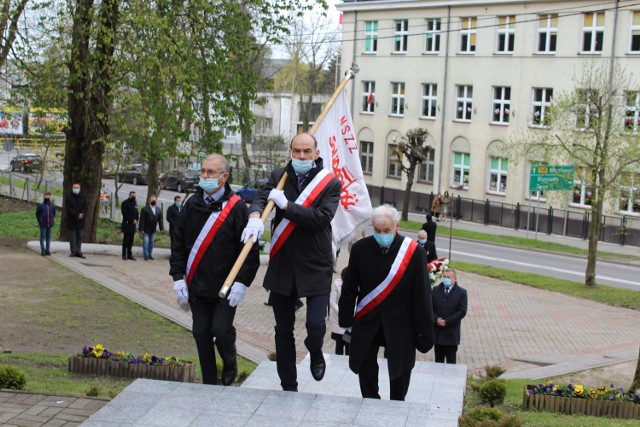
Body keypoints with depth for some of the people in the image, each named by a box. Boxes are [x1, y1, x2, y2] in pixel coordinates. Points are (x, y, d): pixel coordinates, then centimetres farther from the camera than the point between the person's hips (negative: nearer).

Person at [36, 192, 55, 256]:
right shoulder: (40, 206, -6)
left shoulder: (52, 206, 2)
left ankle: (47, 250, 15)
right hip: (43, 225, -3)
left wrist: (51, 220, 8)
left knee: (48, 237, 9)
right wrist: (40, 222, 3)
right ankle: (43, 250, 1)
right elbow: (37, 214, 2)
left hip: (50, 224, 3)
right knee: (42, 237, -1)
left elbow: (54, 214, 14)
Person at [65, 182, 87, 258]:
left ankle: (78, 252, 9)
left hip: (80, 221, 4)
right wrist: (77, 215, -17)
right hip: (71, 221, -4)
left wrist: (82, 214, -14)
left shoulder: (82, 197, 11)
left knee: (79, 237, 6)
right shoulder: (68, 197, -1)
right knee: (72, 237, -2)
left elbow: (86, 207, 6)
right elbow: (68, 208, -10)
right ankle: (73, 251, 1)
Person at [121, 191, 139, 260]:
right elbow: (125, 214, -13)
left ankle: (129, 255, 11)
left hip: (133, 225, 6)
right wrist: (132, 220, -15)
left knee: (131, 241, 7)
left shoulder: (135, 203, 14)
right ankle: (124, 255, 1)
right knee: (125, 240, -3)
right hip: (126, 224, -6)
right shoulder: (125, 203, -6)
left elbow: (137, 213, 17)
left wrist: (136, 220, -1)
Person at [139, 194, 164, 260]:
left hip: (153, 230, 5)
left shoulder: (158, 210, 6)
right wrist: (141, 229, -17)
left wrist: (161, 228, 1)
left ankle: (150, 254, 20)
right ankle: (146, 255, -1)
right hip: (146, 230, -5)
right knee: (146, 242, -5)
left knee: (151, 243, 11)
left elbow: (160, 219, 7)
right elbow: (142, 220, -13)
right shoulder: (145, 209, -10)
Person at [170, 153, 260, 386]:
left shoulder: (236, 207, -8)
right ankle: (209, 384, 21)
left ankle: (230, 366, 22)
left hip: (226, 288, -4)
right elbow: (179, 243, 9)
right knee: (201, 335, 6)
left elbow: (250, 249, -9)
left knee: (222, 330, -10)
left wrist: (241, 283, -15)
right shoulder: (192, 204, 5)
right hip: (197, 287, 4)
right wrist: (178, 277, 3)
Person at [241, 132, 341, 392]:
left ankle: (315, 353, 26)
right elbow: (261, 199, -10)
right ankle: (288, 386, 25)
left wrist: (286, 205, -18)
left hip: (316, 266, -3)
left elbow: (321, 217, -17)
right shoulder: (279, 177, 5)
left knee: (316, 325, -11)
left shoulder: (331, 183, -4)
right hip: (282, 265, 3)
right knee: (283, 330, 10)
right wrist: (255, 217, -32)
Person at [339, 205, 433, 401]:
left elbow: (422, 294, -9)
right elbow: (349, 289, 1)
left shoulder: (414, 252, -14)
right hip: (367, 320, 2)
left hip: (400, 322, -1)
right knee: (365, 366, 8)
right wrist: (346, 321, 2)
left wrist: (424, 330, -7)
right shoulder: (360, 249, -8)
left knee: (400, 368, 10)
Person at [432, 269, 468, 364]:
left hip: (452, 334, -3)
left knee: (451, 361, 5)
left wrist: (447, 322, -15)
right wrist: (436, 319, -14)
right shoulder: (435, 290, 7)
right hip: (437, 332, 3)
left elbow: (462, 311, -9)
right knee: (438, 360, 10)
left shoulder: (461, 292, -3)